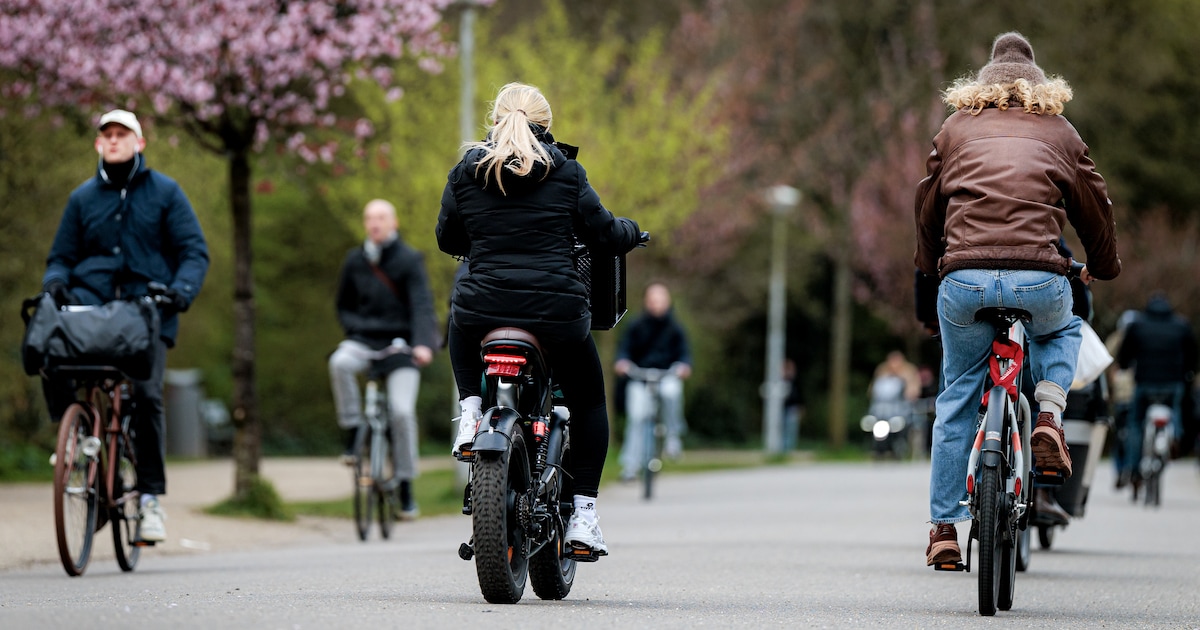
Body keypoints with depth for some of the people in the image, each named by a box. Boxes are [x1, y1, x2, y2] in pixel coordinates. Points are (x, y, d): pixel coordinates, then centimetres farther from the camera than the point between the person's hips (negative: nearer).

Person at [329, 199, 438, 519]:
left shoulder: (409, 259, -4)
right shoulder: (355, 261, 7)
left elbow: (422, 304, -14)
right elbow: (344, 306, 18)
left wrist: (423, 343, -31)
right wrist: (355, 327, -3)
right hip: (365, 340, 3)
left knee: (401, 411, -14)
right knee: (339, 363, -32)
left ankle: (406, 485, 1)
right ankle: (353, 435, -17)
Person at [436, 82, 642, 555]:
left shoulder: (466, 172, 5)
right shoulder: (565, 172, 1)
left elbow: (447, 240, 15)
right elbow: (603, 236, 5)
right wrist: (630, 231, 28)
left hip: (483, 307, 1)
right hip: (557, 311, -1)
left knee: (461, 325, 39)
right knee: (588, 400, 22)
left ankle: (470, 407, 14)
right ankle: (583, 512, 13)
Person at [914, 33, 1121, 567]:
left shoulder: (955, 128, 21)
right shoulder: (1059, 131, 19)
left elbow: (929, 210, 25)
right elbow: (1095, 207, 25)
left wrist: (928, 278, 38)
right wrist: (1103, 267, 43)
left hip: (964, 279, 1)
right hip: (1040, 278, 0)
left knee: (956, 401, 16)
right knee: (1063, 331, 35)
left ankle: (943, 528, 14)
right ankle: (1049, 416, 8)